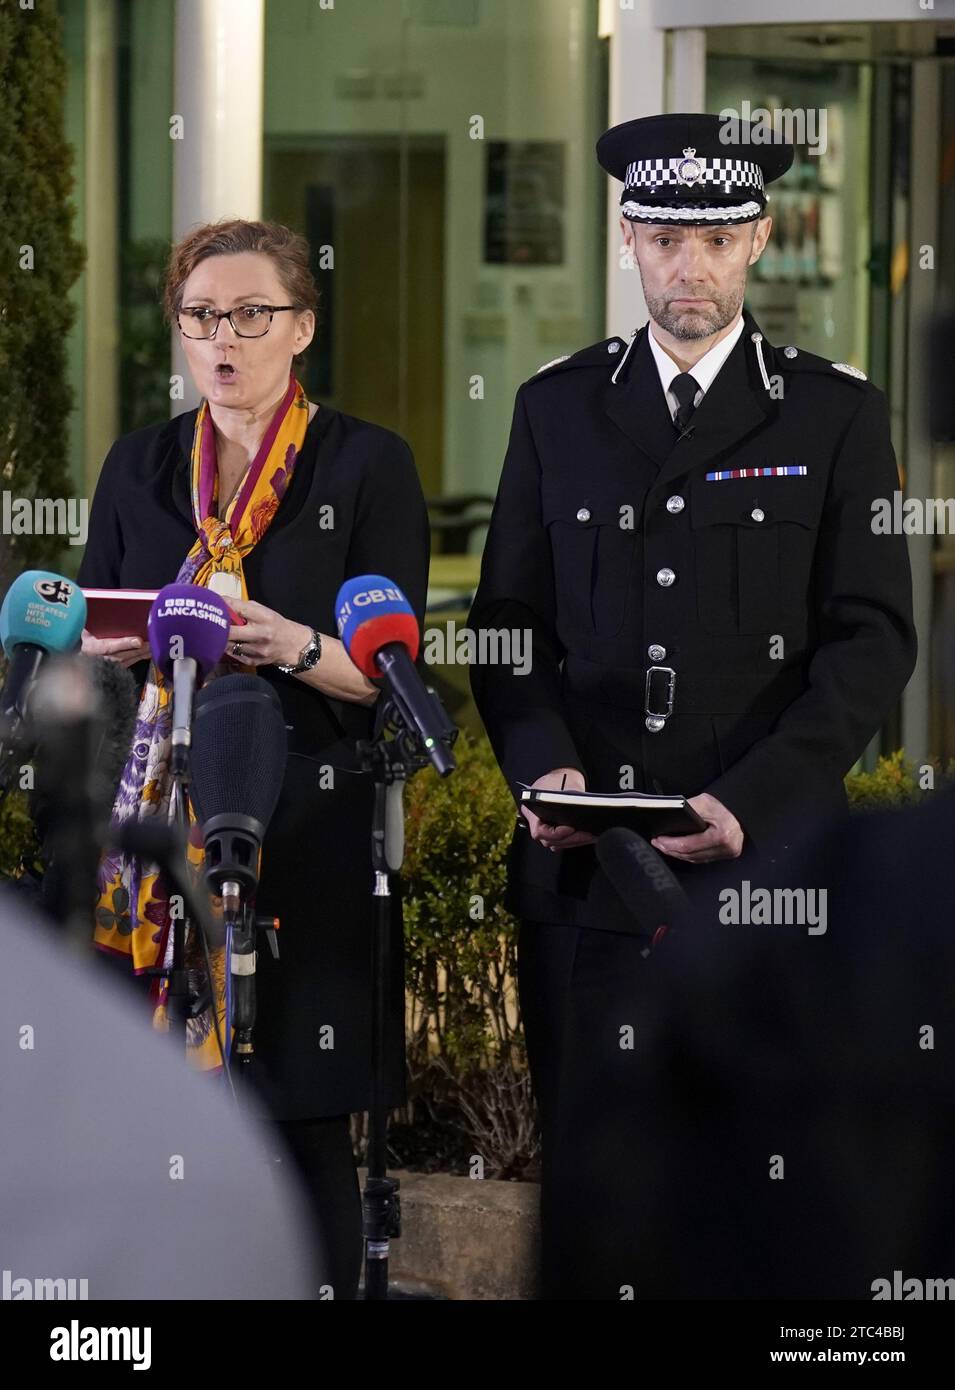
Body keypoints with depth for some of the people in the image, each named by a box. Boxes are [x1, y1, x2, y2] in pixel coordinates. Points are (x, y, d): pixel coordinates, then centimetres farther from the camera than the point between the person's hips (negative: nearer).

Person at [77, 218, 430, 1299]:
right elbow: (84, 640, 17)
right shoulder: (139, 467, 14)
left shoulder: (368, 466, 1)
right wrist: (109, 643, -6)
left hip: (303, 838, -3)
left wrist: (292, 647, -21)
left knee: (300, 1121, -4)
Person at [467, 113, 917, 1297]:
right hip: (584, 873, 2)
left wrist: (753, 802, -15)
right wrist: (542, 766, -8)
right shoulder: (557, 408, 12)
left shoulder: (835, 415, 5)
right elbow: (508, 619, 12)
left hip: (770, 862, -2)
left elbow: (873, 638, -2)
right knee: (586, 1175, 3)